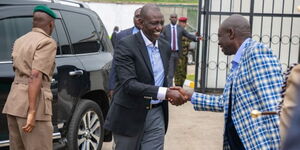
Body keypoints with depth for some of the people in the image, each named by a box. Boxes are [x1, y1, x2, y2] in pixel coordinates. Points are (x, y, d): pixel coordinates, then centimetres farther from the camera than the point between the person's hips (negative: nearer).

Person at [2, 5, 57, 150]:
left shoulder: (19, 41, 16)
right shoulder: (47, 42, -8)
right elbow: (35, 76, -18)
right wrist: (32, 112, -21)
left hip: (13, 101, 8)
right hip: (32, 104, -8)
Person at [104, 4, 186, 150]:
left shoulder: (165, 46, 7)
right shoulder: (126, 45, -14)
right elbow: (128, 84, -24)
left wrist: (171, 92, -3)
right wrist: (166, 92, -30)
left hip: (156, 115, 5)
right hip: (130, 115, -5)